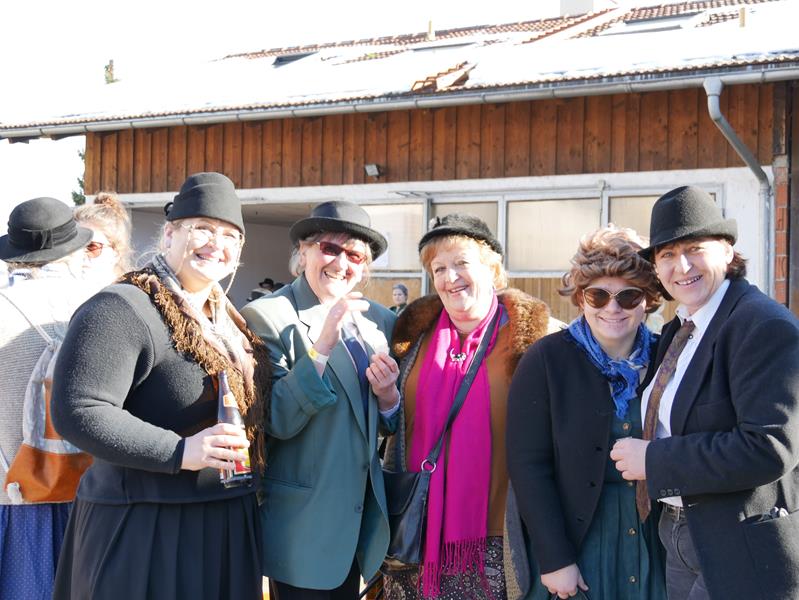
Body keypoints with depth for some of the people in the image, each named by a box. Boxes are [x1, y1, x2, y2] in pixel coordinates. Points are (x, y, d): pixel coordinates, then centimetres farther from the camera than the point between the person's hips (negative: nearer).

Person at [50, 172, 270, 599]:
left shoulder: (224, 316, 13)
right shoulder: (124, 309, -15)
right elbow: (77, 412, -23)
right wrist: (179, 451, -28)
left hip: (224, 524, 9)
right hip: (149, 528, -8)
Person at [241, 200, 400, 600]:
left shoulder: (379, 321, 6)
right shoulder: (266, 316, -11)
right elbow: (277, 422, -19)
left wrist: (387, 397, -9)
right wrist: (322, 345, -28)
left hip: (362, 517, 6)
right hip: (303, 520, -5)